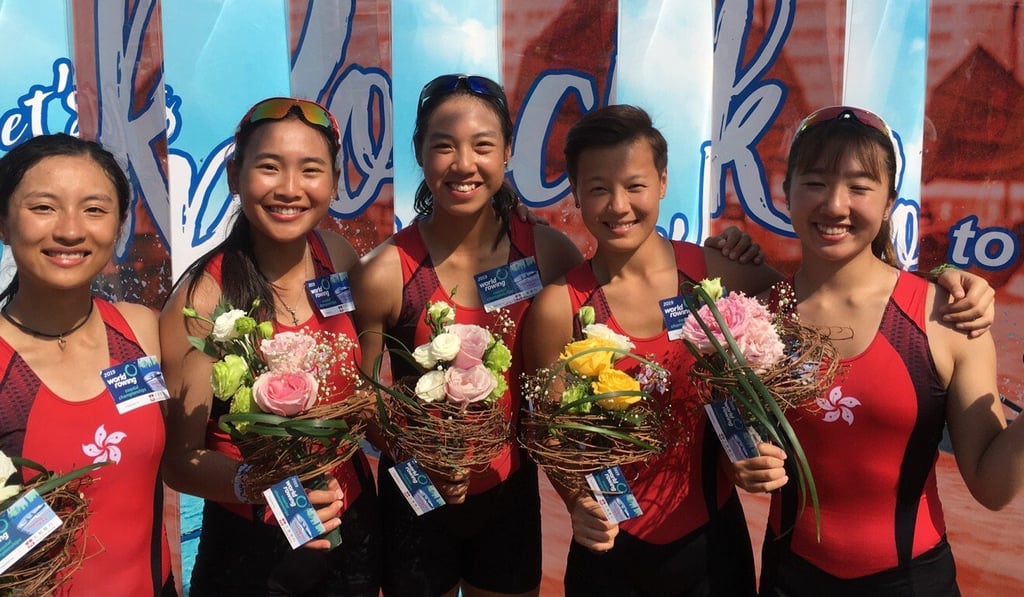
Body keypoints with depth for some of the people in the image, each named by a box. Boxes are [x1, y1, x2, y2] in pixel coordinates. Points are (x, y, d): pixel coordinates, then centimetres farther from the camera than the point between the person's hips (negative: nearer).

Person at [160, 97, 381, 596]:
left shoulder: (338, 256, -7)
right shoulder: (203, 298, -21)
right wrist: (253, 483, -32)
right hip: (251, 545, -4)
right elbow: (179, 458, -16)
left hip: (352, 523, 4)